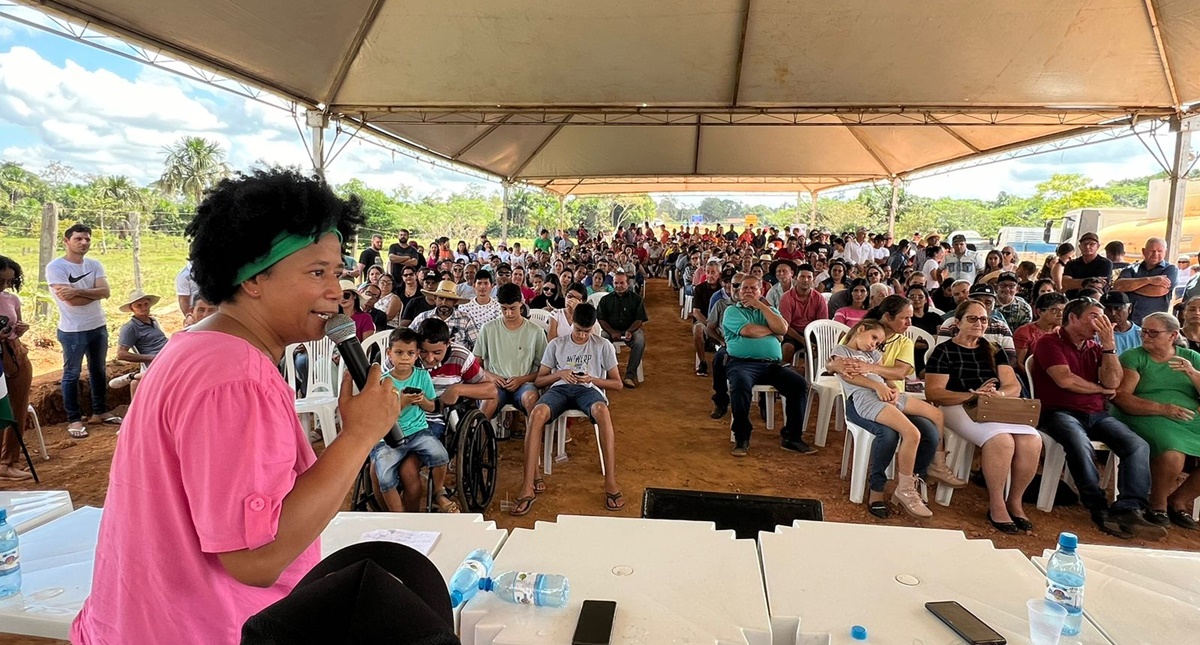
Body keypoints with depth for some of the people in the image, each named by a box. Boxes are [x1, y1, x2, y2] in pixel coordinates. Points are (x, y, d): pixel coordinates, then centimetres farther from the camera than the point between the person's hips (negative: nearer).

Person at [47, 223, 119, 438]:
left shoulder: (95, 265, 4)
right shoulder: (55, 267, -12)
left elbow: (105, 292, -11)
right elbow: (71, 301, -21)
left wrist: (77, 291, -23)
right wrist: (94, 292, -9)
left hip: (99, 327, 6)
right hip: (72, 331, -6)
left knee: (98, 371, 16)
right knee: (72, 375, 5)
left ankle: (99, 412, 30)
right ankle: (74, 419, 14)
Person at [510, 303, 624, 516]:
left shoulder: (603, 346, 13)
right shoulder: (556, 344, 16)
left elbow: (617, 383, 11)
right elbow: (538, 380, 14)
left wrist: (592, 379, -6)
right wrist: (559, 373, -6)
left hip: (589, 389, -1)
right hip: (559, 388, 1)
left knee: (602, 411, -41)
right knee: (537, 413, -36)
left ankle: (611, 482, -38)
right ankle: (528, 487, -37)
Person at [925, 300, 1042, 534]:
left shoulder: (994, 351, 19)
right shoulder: (944, 352, 3)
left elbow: (1014, 386, 7)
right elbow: (933, 393, -8)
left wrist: (998, 394, -18)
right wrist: (972, 395, -21)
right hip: (959, 408, -5)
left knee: (1032, 441, -24)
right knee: (1001, 440, -33)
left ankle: (1015, 501, -4)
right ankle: (996, 505, -15)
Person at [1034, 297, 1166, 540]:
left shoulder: (1095, 348, 19)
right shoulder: (1050, 343, 2)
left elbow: (1113, 382, 4)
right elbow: (1065, 380, -11)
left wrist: (1109, 344, 0)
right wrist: (1101, 389, 4)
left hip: (1098, 415, 6)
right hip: (1061, 413, -6)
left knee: (1138, 445, -20)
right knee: (1080, 444, -37)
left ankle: (1128, 510, -27)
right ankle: (1100, 511, -29)